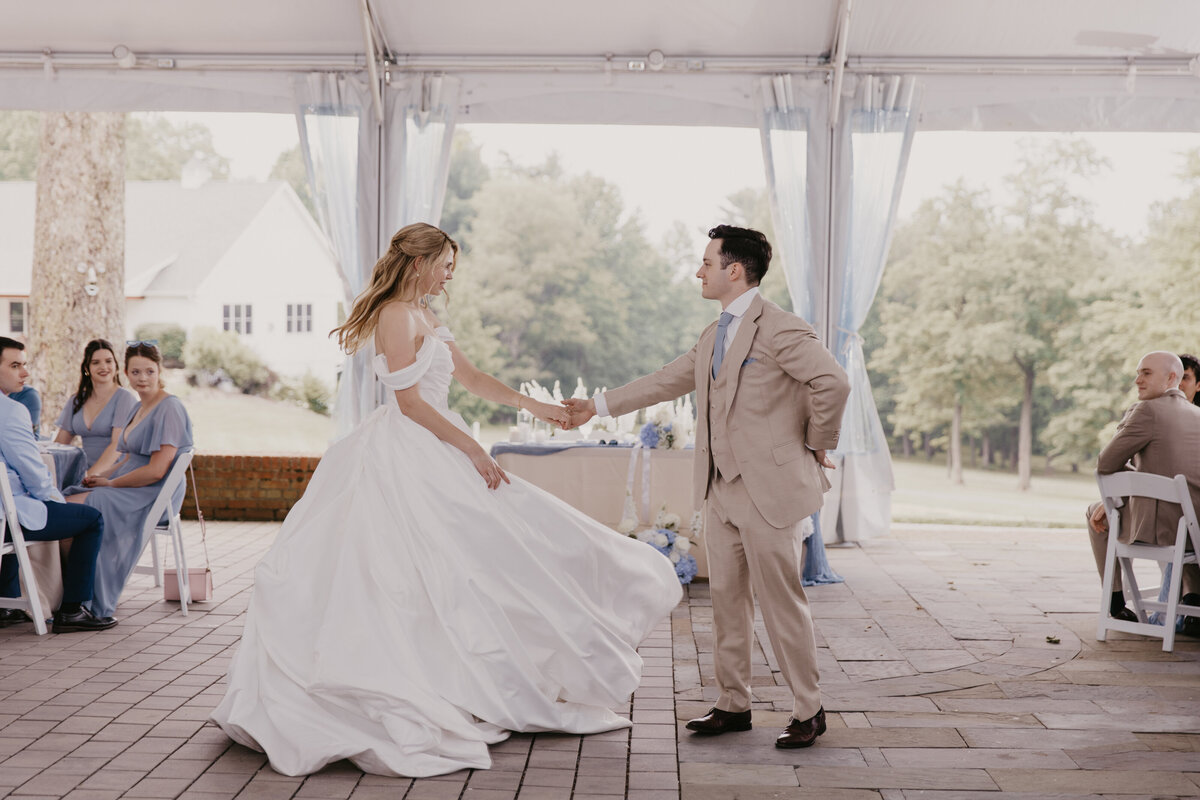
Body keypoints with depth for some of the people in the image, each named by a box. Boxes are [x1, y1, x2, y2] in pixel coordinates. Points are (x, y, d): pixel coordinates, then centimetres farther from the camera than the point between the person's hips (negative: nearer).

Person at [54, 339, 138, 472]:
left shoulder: (125, 398, -3)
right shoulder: (78, 400, 16)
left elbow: (118, 445, -13)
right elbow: (60, 443, 15)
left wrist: (91, 475, -24)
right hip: (86, 473, 5)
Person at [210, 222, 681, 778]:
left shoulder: (424, 317, 17)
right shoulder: (397, 315, -13)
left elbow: (471, 379, 21)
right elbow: (409, 401, -18)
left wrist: (534, 407, 16)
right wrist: (472, 450, -16)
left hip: (427, 455, 10)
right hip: (406, 457, -10)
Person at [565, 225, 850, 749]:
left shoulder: (779, 328, -13)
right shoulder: (712, 337, 16)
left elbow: (833, 383, -20)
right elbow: (667, 381, 24)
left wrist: (817, 445, -9)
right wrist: (598, 406, 25)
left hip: (769, 487, -8)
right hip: (720, 489, 9)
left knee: (780, 600, -1)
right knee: (726, 597, 13)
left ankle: (808, 711, 13)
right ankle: (734, 704, 25)